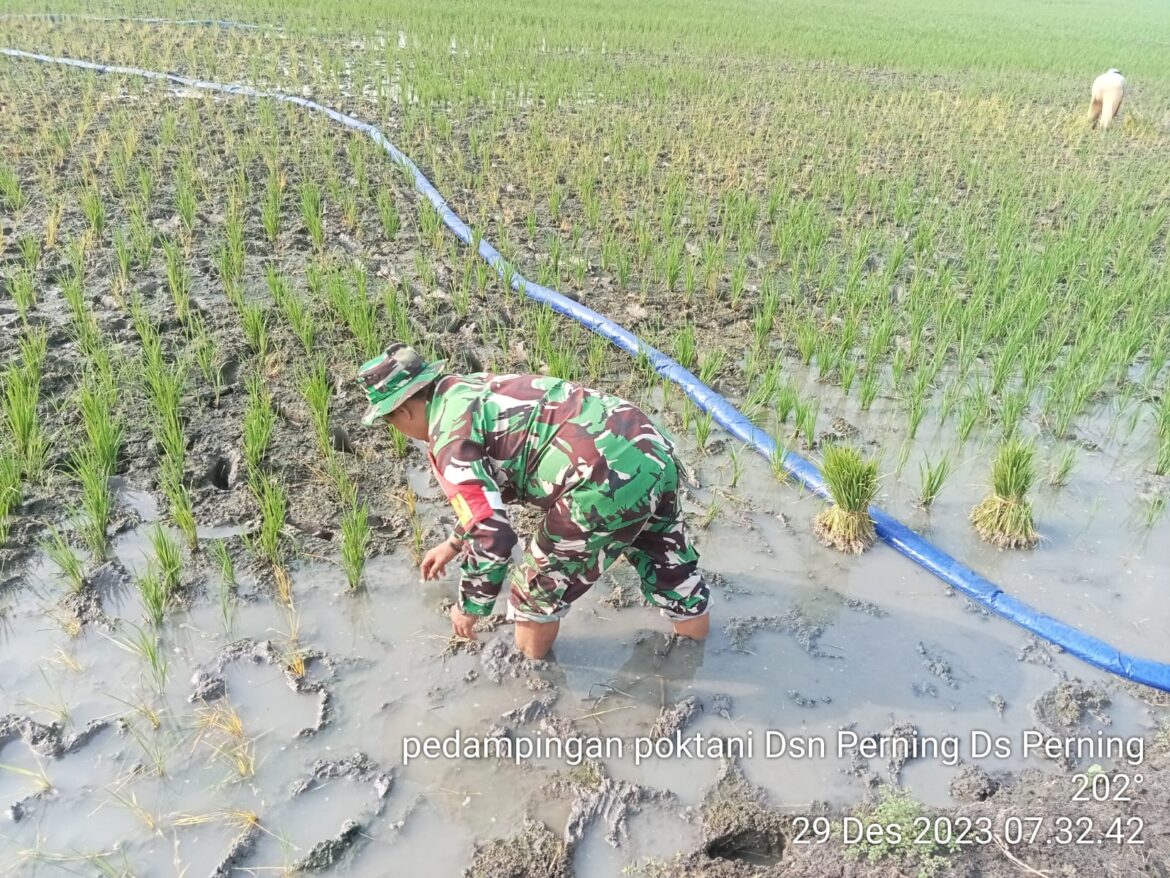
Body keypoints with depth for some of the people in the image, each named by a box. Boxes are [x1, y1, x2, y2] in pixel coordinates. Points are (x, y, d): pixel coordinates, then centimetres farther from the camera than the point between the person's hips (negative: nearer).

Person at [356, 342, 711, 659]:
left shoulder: (449, 437, -6)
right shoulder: (471, 387, 22)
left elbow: (492, 538, -11)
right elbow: (490, 488, 37)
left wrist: (470, 606, 8)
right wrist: (454, 543, 48)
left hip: (609, 482, -9)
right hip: (652, 447, 9)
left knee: (536, 590, 16)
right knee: (675, 577, 27)